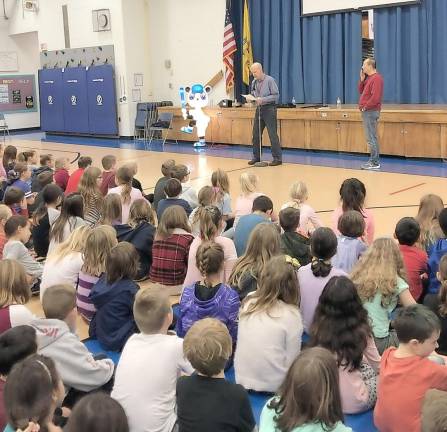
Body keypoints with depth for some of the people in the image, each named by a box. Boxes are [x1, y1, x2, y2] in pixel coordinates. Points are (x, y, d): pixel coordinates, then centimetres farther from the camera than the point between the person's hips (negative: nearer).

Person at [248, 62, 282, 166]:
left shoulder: (269, 80, -8)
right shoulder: (254, 82, 11)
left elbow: (276, 95, -12)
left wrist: (262, 99, -20)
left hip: (269, 109, -7)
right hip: (259, 109, 7)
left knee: (272, 134, -7)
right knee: (256, 134, 7)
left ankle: (277, 158, -2)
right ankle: (256, 157, 19)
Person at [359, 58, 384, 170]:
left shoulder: (376, 78, -15)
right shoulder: (369, 77, 15)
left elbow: (375, 98, -22)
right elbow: (361, 91, 19)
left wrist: (365, 107, -15)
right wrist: (362, 80, 6)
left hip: (370, 111, -10)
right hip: (367, 111, 10)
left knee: (371, 138, -8)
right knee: (372, 137, 13)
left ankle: (374, 163, -5)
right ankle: (374, 161, 19)